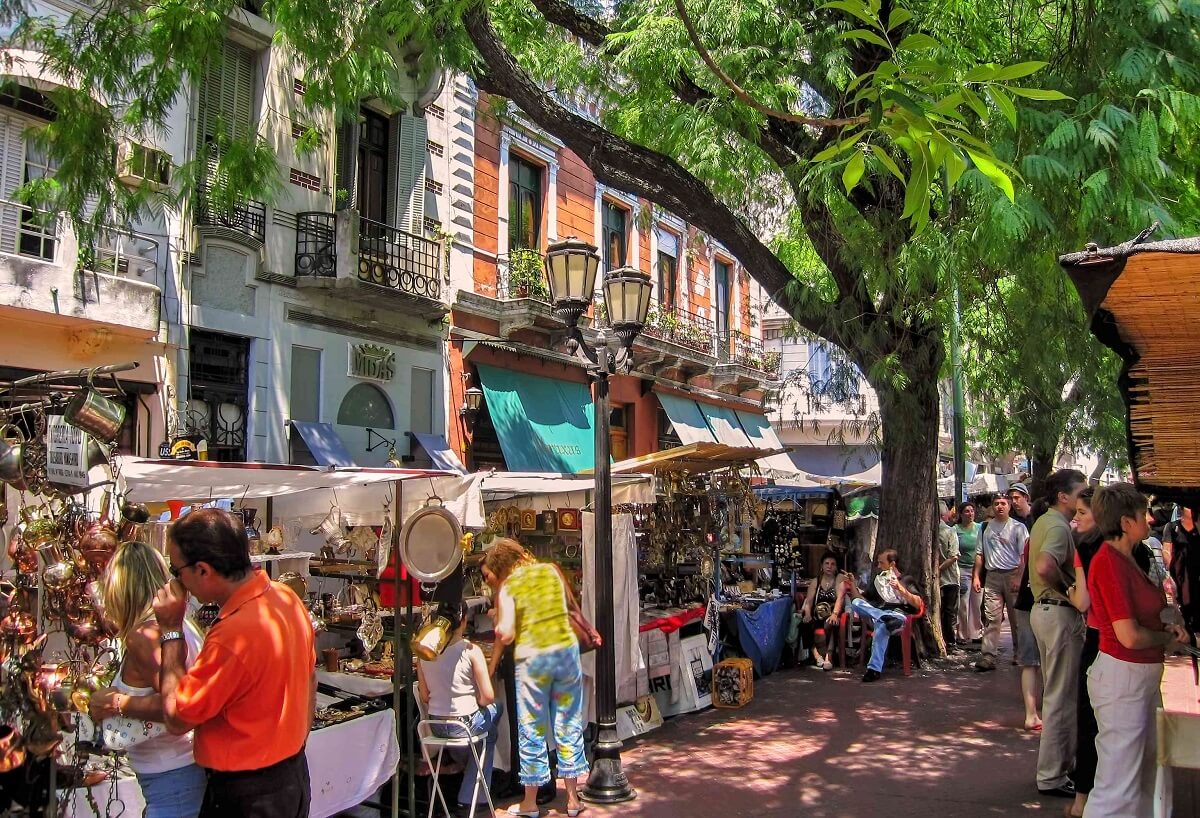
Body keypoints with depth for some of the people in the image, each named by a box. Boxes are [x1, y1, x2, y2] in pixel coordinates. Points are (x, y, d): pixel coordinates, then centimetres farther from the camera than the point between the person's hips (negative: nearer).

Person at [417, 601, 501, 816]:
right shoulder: (471, 650, -16)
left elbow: (424, 697, 4)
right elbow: (488, 696, -16)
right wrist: (476, 702, 5)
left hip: (436, 725, 6)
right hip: (464, 725, -6)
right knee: (495, 710, 26)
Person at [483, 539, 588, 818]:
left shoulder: (507, 587, -6)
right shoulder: (551, 570, 6)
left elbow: (505, 635, -14)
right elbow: (569, 602, 19)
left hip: (532, 659, -3)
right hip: (566, 650, 4)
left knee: (532, 731, 10)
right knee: (568, 726, 13)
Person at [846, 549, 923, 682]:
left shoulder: (905, 580, 12)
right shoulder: (877, 579, 24)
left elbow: (917, 605, -1)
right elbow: (861, 598, 22)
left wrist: (901, 589, -13)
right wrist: (852, 584, 7)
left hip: (898, 614, -5)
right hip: (878, 612, 5)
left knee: (881, 626, -41)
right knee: (856, 603, -23)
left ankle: (875, 668, -45)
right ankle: (886, 618, -37)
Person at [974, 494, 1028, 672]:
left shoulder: (1018, 527, 1)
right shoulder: (986, 527, 12)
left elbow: (1024, 555, -5)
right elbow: (980, 554, 15)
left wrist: (1019, 578, -15)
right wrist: (976, 576, 7)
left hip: (1013, 575, -2)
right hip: (992, 576, 3)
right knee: (991, 618, -4)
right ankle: (988, 657, -7)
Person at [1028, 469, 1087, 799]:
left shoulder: (1044, 521, 12)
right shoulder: (1058, 526, -19)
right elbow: (1045, 567, -37)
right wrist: (1069, 588, -21)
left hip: (1044, 608, 11)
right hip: (1060, 613, -11)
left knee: (1054, 693, 20)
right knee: (1062, 697, -2)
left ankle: (1056, 764, 33)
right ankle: (1052, 776, 6)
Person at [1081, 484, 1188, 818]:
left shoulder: (1126, 559, 9)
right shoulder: (1108, 562, -21)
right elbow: (1129, 636, -23)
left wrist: (1164, 627, 3)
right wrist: (1167, 638, -4)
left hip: (1144, 675, 10)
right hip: (1122, 677, -10)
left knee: (1149, 776, 22)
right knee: (1117, 789, -2)